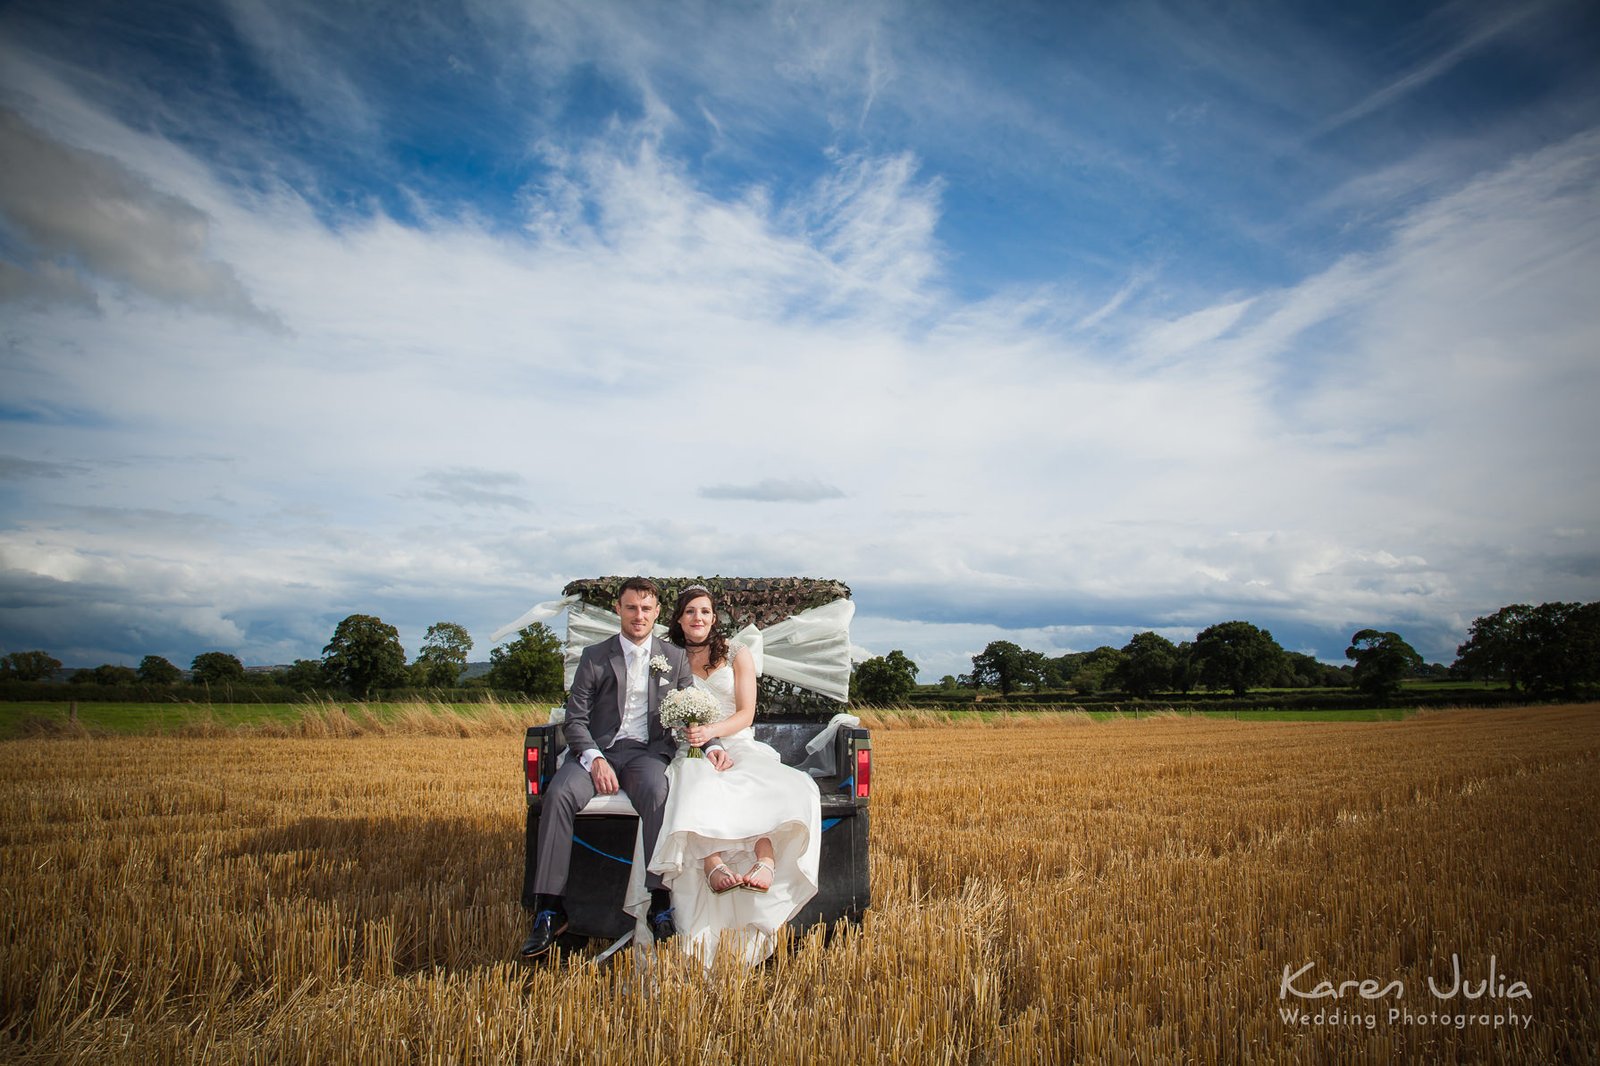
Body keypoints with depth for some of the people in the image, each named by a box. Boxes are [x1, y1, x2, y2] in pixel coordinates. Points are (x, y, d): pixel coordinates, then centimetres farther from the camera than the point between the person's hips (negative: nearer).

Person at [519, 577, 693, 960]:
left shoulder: (675, 658, 14)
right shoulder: (594, 656, 10)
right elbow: (575, 718, 4)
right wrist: (594, 759, -13)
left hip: (648, 751, 0)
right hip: (597, 749, 1)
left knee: (656, 792, -35)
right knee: (559, 794, -30)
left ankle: (660, 902, -31)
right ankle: (549, 910, -23)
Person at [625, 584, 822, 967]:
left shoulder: (737, 655, 12)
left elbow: (746, 714, 3)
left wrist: (710, 731, -19)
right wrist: (704, 748, -10)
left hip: (738, 746, 0)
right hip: (693, 753, 0)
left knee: (781, 786, -33)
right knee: (697, 790, -37)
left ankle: (766, 864, -57)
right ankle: (713, 866, -59)